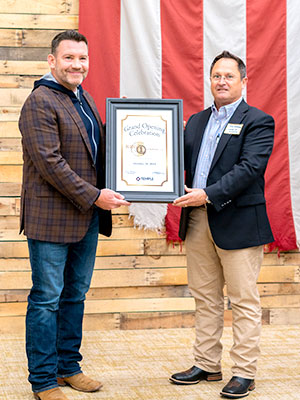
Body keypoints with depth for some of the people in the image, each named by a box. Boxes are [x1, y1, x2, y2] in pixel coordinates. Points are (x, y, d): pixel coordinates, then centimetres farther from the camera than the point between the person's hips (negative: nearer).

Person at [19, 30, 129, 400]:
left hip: (88, 216, 8)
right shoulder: (40, 102, -13)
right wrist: (94, 196, -19)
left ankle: (68, 367, 28)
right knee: (47, 299, 0)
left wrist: (106, 193, 7)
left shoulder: (84, 99, 14)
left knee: (75, 295, 16)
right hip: (51, 217, -8)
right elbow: (50, 163, -20)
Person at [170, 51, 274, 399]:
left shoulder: (258, 121, -4)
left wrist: (209, 195, -22)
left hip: (237, 222, -6)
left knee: (243, 300, 1)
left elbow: (250, 168, -15)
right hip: (198, 222, 6)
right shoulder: (196, 121, 16)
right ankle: (206, 365, 24)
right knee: (205, 298, 13)